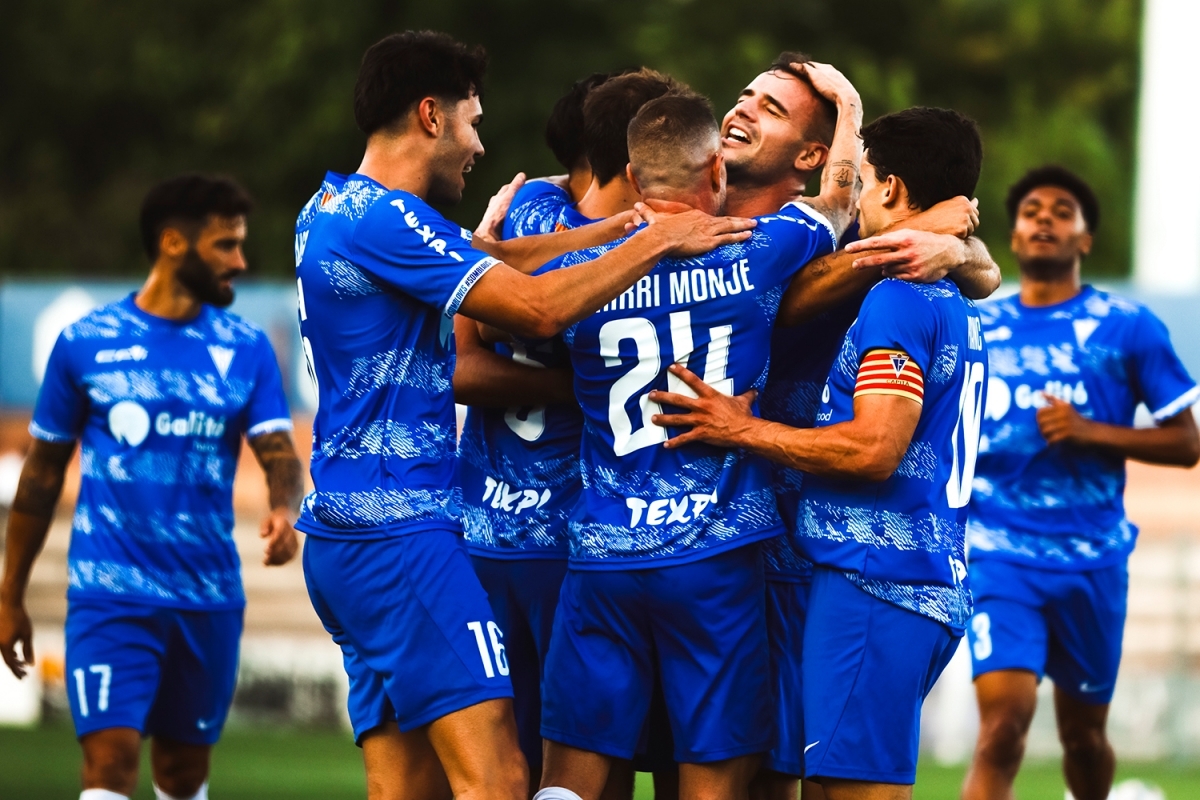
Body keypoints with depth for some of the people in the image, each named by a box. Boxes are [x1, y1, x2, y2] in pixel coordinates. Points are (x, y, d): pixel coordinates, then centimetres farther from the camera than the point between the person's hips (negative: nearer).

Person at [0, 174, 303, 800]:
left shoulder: (245, 349, 6)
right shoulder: (86, 343, 0)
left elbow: (278, 452, -4)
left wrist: (283, 509, -28)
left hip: (208, 599, 3)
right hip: (109, 591, -3)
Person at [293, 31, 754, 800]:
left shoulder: (334, 210, 17)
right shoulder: (384, 219, -13)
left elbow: (498, 259, 18)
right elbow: (538, 308, -17)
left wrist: (625, 223, 12)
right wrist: (657, 241, -6)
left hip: (345, 538, 10)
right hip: (400, 534, -10)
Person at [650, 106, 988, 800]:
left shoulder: (897, 298, -11)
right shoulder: (958, 310, 20)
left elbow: (874, 449, -18)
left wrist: (744, 431, -11)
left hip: (872, 582, -10)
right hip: (937, 587, 10)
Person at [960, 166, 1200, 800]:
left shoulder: (1127, 328, 1)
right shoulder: (974, 328, 7)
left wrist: (1090, 432, -12)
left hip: (1090, 558, 0)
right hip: (999, 552, 0)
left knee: (1082, 733, 12)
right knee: (1004, 721, -18)